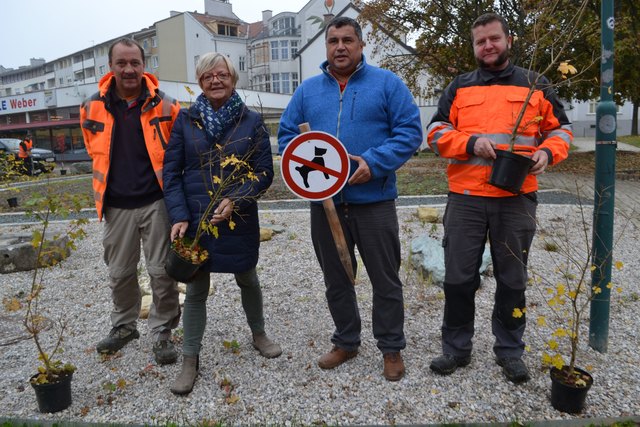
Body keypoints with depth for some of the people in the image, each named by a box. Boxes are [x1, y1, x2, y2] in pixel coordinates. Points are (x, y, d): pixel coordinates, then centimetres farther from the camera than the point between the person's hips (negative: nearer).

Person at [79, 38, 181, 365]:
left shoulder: (164, 105, -4)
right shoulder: (93, 107, 2)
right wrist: (113, 181, 15)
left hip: (156, 202, -2)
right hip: (117, 205, 3)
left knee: (162, 271, 2)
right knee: (119, 272, 14)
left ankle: (162, 332, 20)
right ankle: (124, 326, 36)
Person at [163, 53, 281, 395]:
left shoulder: (252, 122, -2)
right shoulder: (185, 120, 0)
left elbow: (265, 172, -4)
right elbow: (171, 171, -1)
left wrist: (235, 201, -18)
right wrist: (179, 216, -12)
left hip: (240, 219, 0)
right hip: (195, 220, 0)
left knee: (248, 280, 17)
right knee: (196, 289, 7)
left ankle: (258, 334, 41)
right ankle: (190, 359, 22)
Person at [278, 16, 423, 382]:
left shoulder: (387, 83, 0)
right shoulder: (308, 89, 10)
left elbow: (409, 132, -6)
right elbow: (287, 136, 11)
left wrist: (374, 163, -20)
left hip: (374, 201, -3)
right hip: (324, 202, 4)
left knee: (385, 280, 8)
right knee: (336, 280, 16)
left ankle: (392, 348, 28)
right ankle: (346, 342, 36)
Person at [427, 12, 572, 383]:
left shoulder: (536, 85, 11)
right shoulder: (459, 88, 11)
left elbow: (561, 130, 14)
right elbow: (437, 133, 4)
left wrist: (547, 152, -7)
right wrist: (471, 142, -14)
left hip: (517, 199, 0)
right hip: (466, 198, 0)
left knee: (512, 278, 10)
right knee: (459, 277, 4)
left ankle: (510, 349, 27)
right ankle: (457, 347, 21)